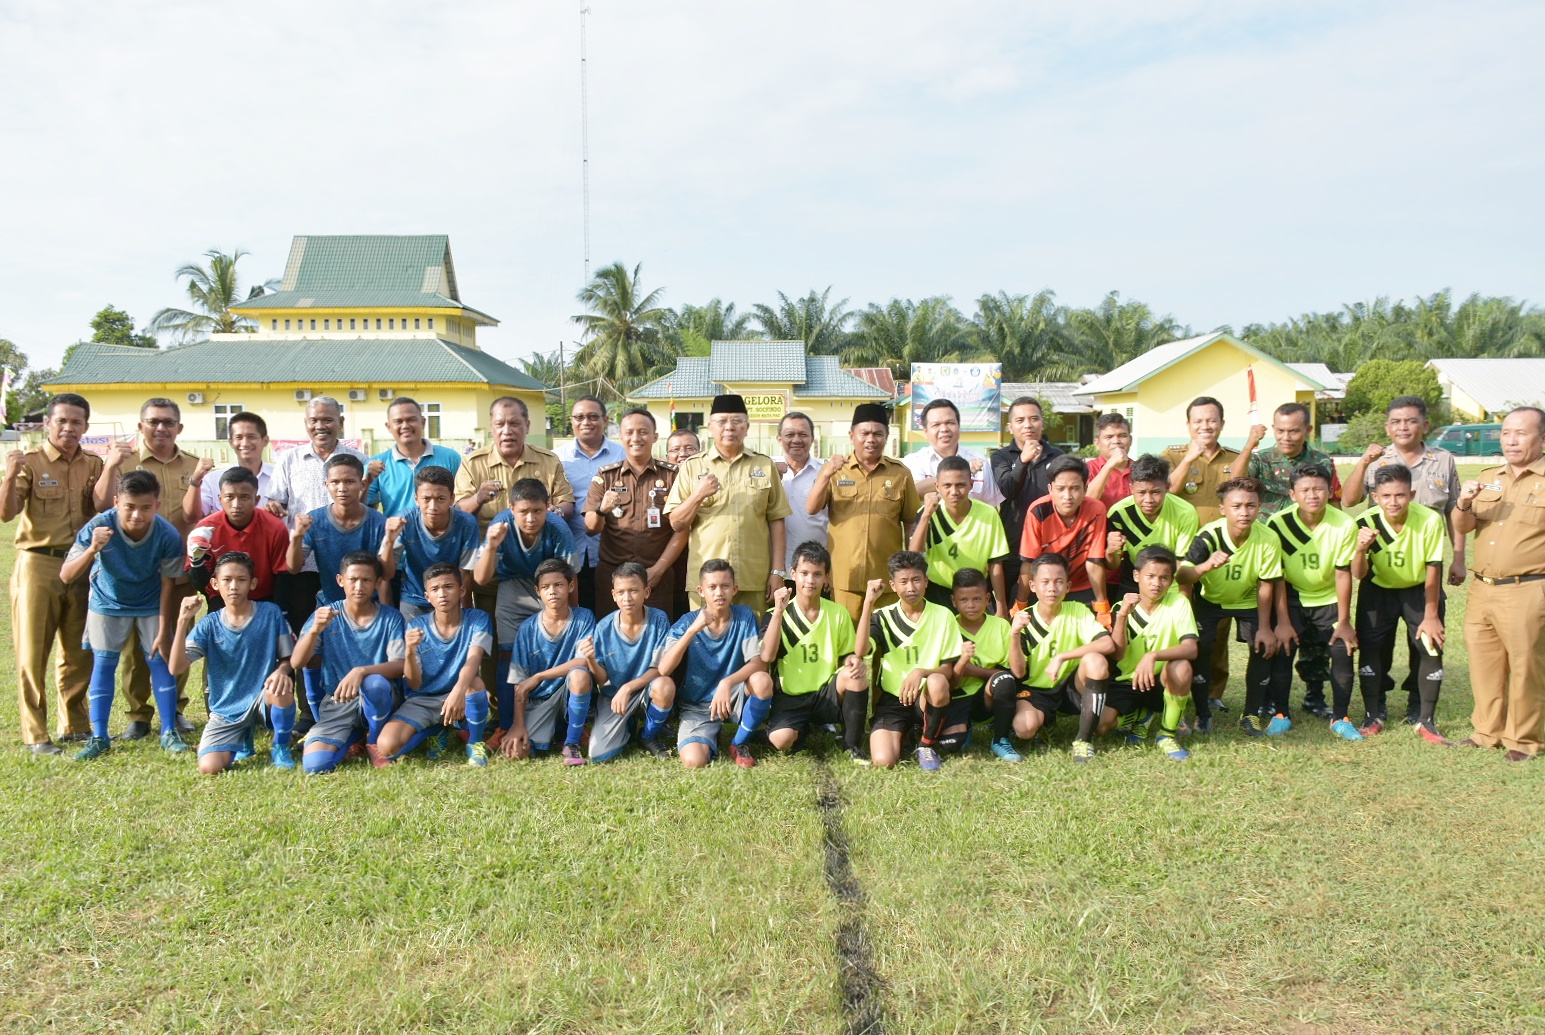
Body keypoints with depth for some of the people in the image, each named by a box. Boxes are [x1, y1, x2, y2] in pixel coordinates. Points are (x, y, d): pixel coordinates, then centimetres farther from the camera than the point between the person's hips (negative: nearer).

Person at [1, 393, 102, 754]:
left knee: (79, 653, 11)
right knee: (33, 654, 1)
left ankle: (74, 725, 24)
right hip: (38, 566, -4)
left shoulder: (93, 465, 9)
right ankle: (35, 735, 9)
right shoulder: (30, 462, -4)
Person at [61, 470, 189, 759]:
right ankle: (99, 737, 7)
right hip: (108, 602, 0)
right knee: (103, 662, -2)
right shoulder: (98, 527, -30)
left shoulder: (168, 536, -30)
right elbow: (66, 575, -30)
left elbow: (168, 585, -18)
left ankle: (169, 732, 5)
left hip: (151, 604, 0)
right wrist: (93, 550, -49)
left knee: (160, 659, -4)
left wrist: (164, 633, -14)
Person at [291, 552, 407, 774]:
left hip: (377, 699, -1)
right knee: (314, 764, -24)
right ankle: (355, 737, 11)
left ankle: (375, 742, -6)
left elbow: (399, 666, -13)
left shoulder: (391, 618, -4)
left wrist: (361, 671, -31)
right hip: (335, 702, 1)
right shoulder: (325, 615, 0)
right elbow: (296, 663, -8)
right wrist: (315, 630, -27)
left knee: (375, 683, -38)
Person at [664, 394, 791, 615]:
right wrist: (698, 496, -13)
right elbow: (676, 523, 4)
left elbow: (775, 520, 8)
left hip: (755, 580, 1)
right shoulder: (692, 467, 8)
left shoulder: (764, 465, 9)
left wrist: (777, 571, 3)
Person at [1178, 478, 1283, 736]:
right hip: (1209, 599, -2)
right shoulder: (1209, 535, -30)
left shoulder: (1267, 539, -25)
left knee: (1264, 647, -13)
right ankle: (1202, 714, -2)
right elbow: (1181, 576, -40)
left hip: (1248, 600, 2)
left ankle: (1252, 713, 6)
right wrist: (1206, 566, -60)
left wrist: (1264, 627, -14)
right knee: (1199, 646, -20)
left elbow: (1265, 585, -14)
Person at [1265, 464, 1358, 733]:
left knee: (1343, 650, -8)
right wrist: (1283, 621, -16)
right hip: (1291, 597, -1)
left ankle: (1340, 718, 7)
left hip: (1329, 599, 1)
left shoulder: (1345, 525, -19)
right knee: (1282, 648, -13)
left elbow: (1343, 574, -12)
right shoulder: (1278, 523, -21)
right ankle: (1280, 713, 2)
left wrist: (1344, 622, -8)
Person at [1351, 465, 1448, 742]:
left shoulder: (1430, 520, -27)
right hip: (1378, 590, 1)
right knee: (1371, 649, -4)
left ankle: (1426, 720, 6)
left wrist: (1431, 615, -10)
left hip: (1420, 590, 0)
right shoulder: (1366, 522, -24)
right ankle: (1374, 715, 11)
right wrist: (1361, 549, -44)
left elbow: (1433, 569, -15)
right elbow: (1358, 575, -22)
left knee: (1430, 647, -8)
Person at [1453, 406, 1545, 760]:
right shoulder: (1489, 478, 13)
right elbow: (1462, 527, 8)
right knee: (1483, 664, 13)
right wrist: (1464, 504, -13)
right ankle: (1488, 731, 26)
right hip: (1481, 590, 5)